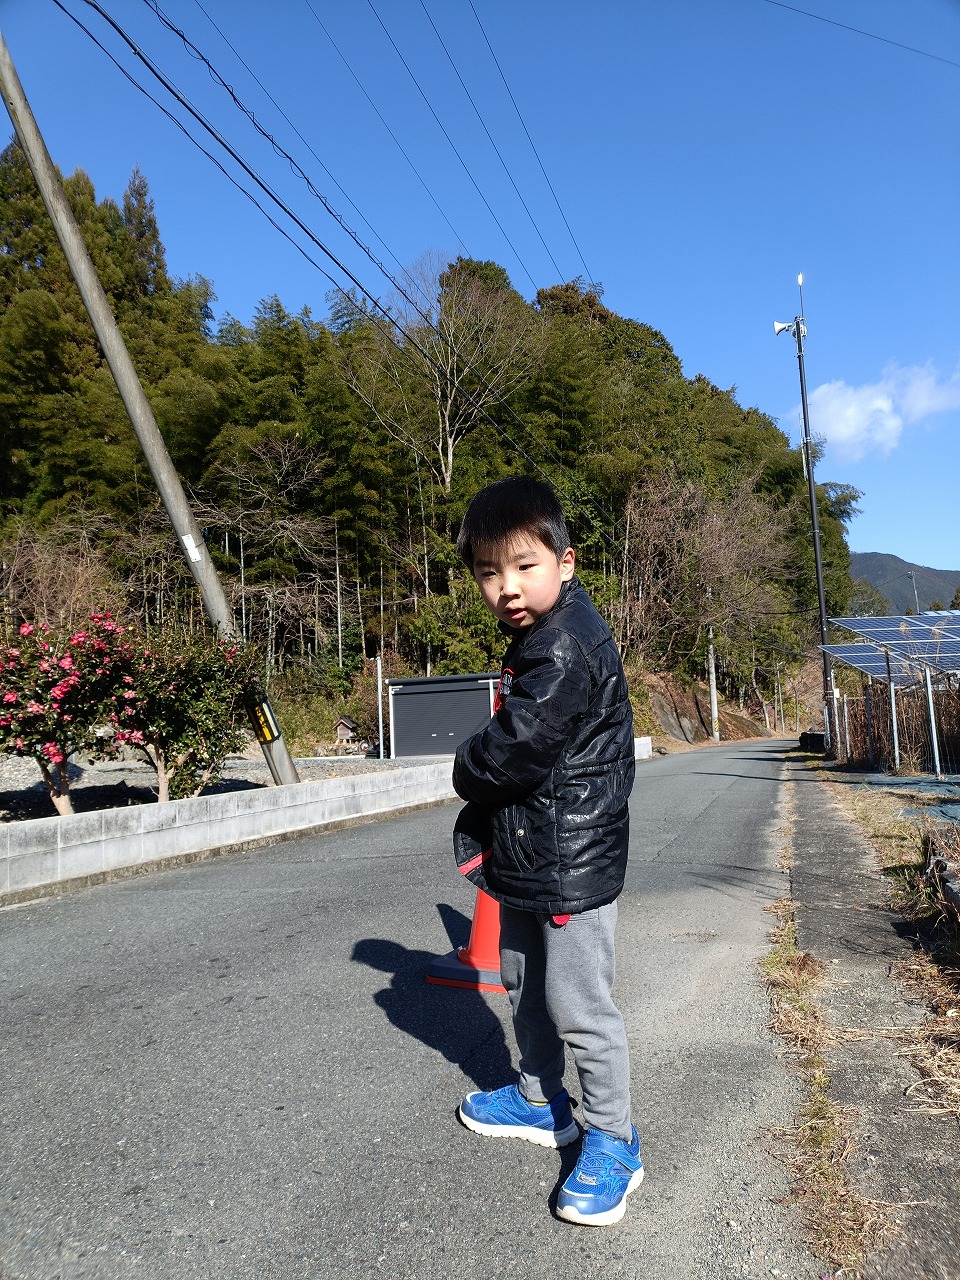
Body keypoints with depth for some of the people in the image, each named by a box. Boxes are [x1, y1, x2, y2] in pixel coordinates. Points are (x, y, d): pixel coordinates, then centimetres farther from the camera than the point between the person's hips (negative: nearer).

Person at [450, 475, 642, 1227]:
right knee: (525, 987, 23)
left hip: (572, 862, -10)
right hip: (527, 856, 10)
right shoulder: (536, 641, 10)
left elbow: (515, 751, -27)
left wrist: (467, 771, -6)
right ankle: (541, 1102, 42)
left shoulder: (565, 648, -22)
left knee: (579, 1005, 3)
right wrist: (478, 824, 9)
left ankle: (613, 1144, 22)